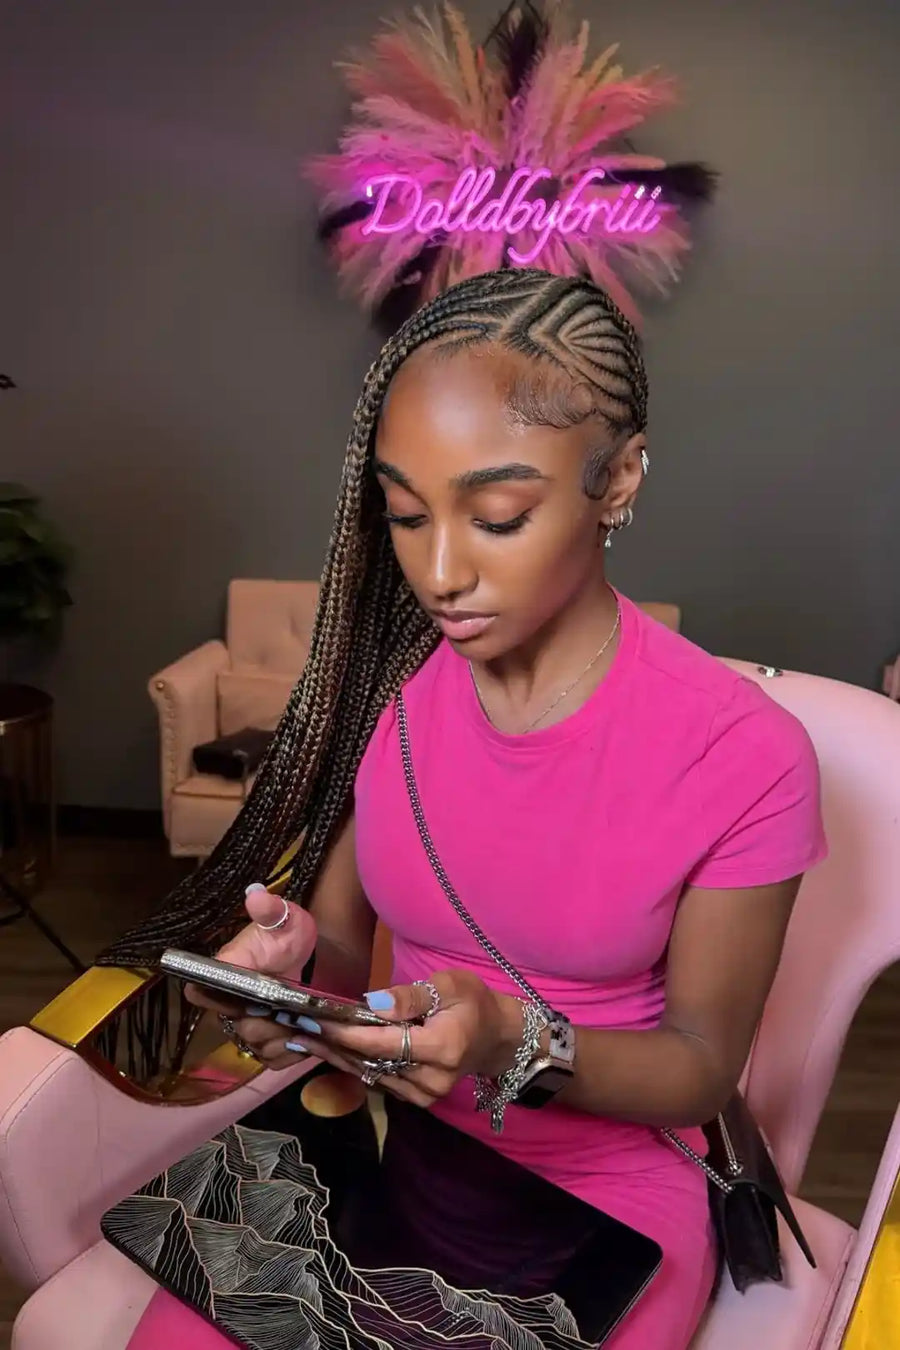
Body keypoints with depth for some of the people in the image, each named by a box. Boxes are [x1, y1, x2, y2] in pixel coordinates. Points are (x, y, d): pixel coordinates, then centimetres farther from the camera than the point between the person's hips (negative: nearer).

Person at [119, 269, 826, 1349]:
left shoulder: (744, 758, -19)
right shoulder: (387, 684, -7)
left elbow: (701, 1066, -9)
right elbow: (340, 934, 1)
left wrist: (514, 1040, -27)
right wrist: (292, 959, -22)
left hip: (603, 1177, -2)